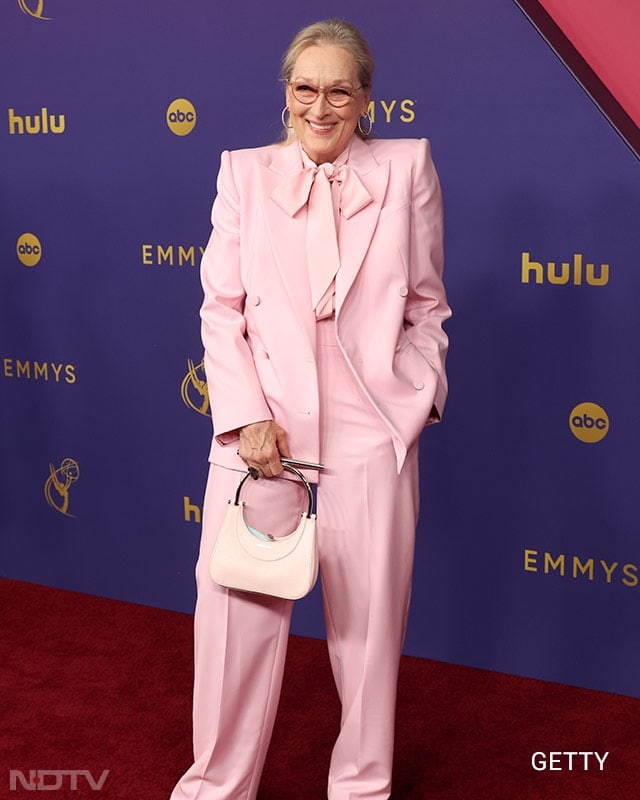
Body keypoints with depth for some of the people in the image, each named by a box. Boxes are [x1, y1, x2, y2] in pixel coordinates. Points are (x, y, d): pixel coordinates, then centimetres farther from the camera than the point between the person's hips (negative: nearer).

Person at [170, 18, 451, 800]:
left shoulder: (406, 167, 6)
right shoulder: (245, 171, 7)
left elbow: (426, 305, 10)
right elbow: (221, 309, 2)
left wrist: (418, 397, 0)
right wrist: (245, 415, -8)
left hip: (372, 434, 0)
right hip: (261, 425, 0)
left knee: (368, 616, 10)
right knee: (237, 609, 5)